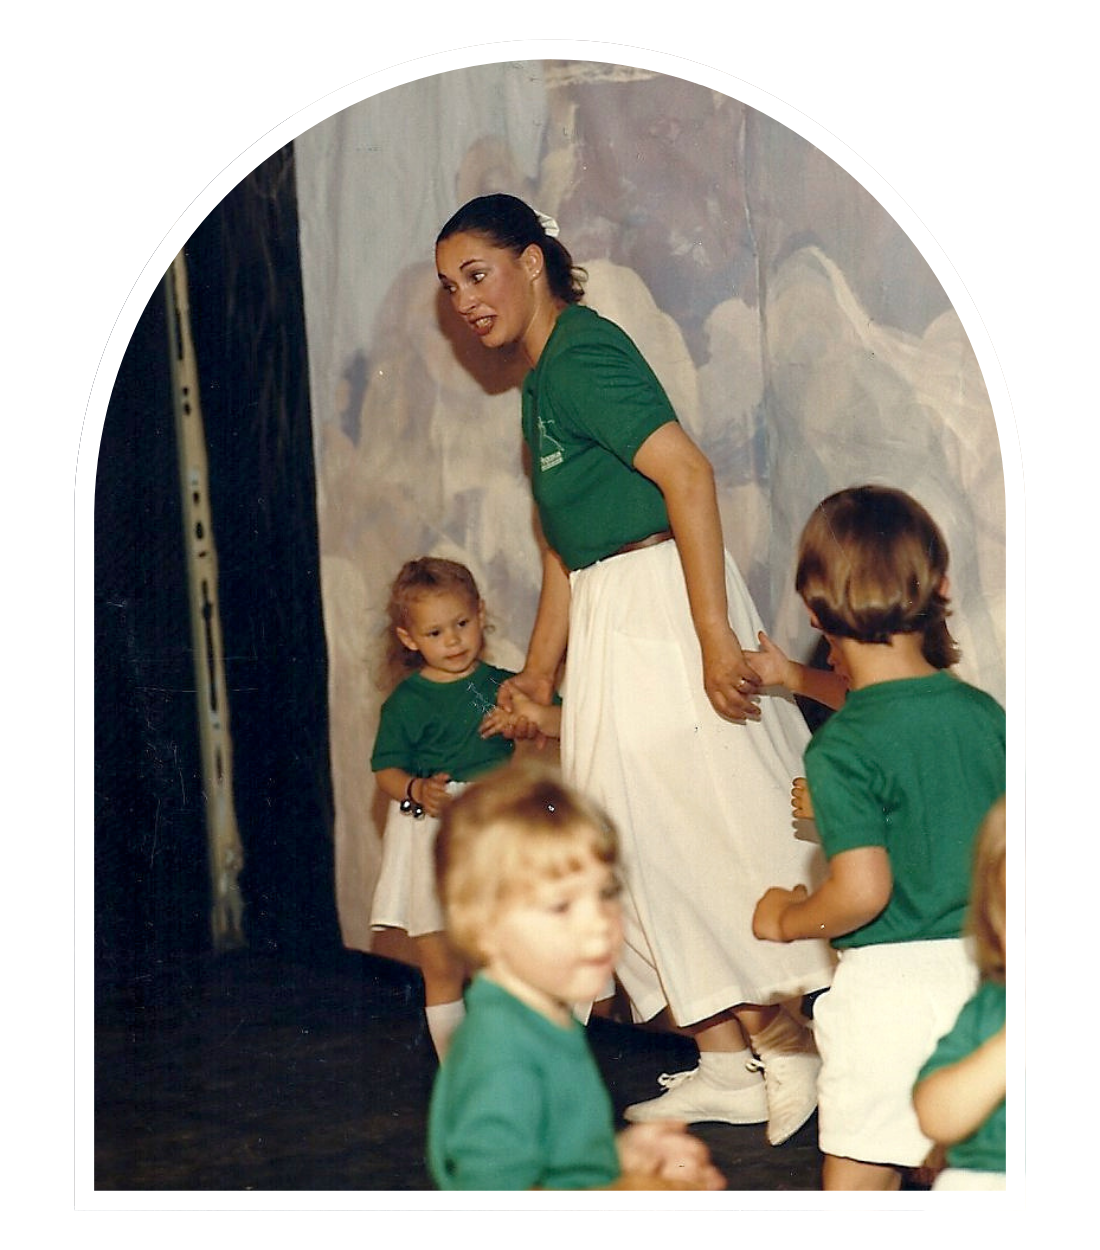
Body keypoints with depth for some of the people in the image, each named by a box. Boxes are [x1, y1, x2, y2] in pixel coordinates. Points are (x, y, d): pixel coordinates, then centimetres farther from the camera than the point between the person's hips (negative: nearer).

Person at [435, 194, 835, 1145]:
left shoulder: (584, 353, -13)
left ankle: (790, 1051, 5)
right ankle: (727, 1065, 16)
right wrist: (539, 674, 26)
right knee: (639, 835, 10)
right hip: (607, 621, 10)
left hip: (662, 602, -10)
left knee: (706, 821, -6)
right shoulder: (542, 382, 18)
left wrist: (714, 632, -28)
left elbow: (687, 473, -23)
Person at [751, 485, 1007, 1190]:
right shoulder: (986, 715, 1)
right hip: (987, 969, 5)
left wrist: (787, 919, -3)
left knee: (859, 1172, 6)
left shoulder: (842, 749, -16)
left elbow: (861, 891, -22)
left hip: (890, 980, -5)